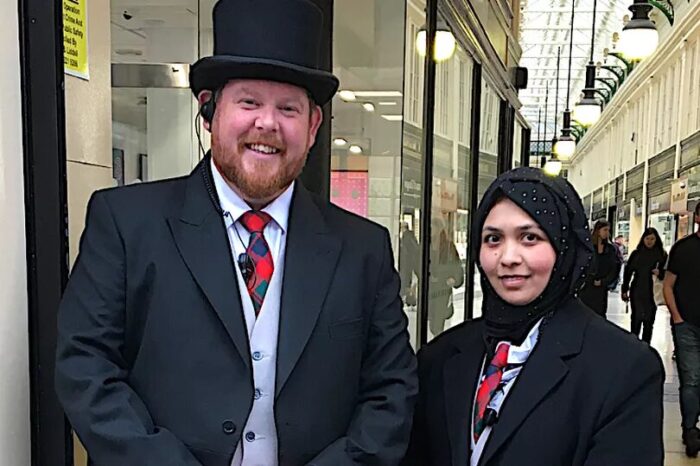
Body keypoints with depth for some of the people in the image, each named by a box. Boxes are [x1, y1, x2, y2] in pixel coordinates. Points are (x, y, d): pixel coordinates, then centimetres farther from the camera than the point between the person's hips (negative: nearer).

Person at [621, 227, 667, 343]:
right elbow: (628, 272, 5)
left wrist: (660, 273, -16)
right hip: (637, 291, 0)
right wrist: (624, 290, 2)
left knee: (649, 321, 6)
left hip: (653, 293, 0)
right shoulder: (636, 253, 3)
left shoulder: (662, 254, 2)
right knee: (636, 318, 0)